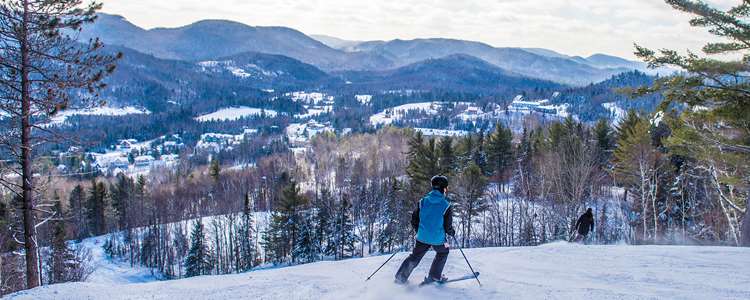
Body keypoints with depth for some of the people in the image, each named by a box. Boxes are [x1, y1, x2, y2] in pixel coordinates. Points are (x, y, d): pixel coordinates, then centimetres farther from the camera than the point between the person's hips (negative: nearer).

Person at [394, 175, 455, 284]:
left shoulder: (423, 202, -2)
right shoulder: (446, 206, -12)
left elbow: (414, 220, 3)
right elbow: (448, 227, -9)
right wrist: (452, 232, 13)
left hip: (422, 237, 3)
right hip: (438, 239, -3)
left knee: (415, 257, 18)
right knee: (443, 252, 27)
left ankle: (401, 277, 12)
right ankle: (435, 276, 27)